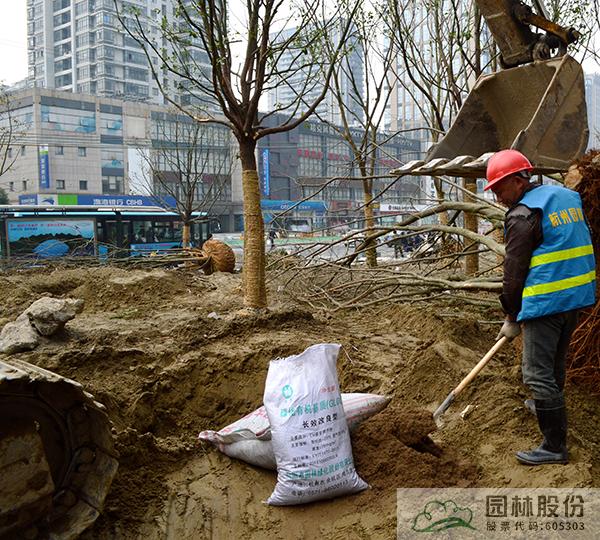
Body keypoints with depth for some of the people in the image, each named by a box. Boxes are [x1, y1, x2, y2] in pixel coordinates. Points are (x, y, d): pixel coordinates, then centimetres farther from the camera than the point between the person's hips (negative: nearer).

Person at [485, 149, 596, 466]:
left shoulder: (522, 215, -14)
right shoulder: (567, 196, 13)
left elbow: (515, 271, -11)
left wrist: (511, 317, -1)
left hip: (546, 302, -9)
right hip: (577, 297, 9)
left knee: (538, 374, -4)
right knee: (555, 362, 26)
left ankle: (554, 446, 1)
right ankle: (549, 408, 46)